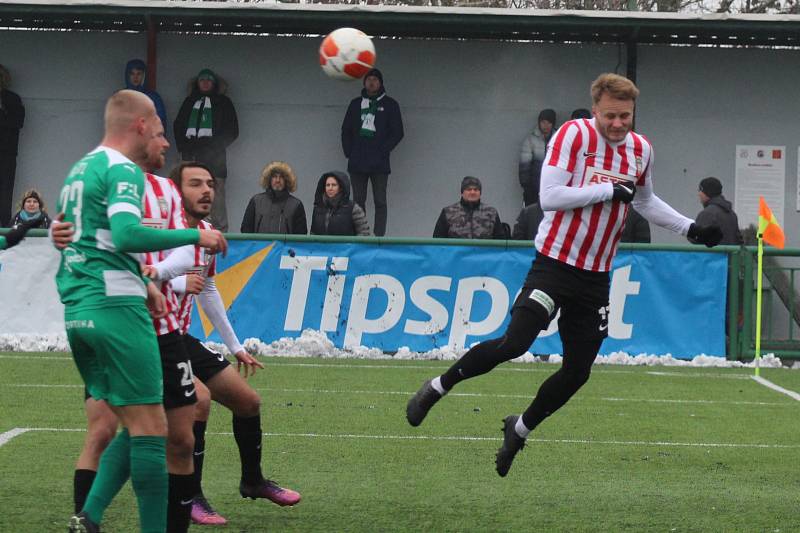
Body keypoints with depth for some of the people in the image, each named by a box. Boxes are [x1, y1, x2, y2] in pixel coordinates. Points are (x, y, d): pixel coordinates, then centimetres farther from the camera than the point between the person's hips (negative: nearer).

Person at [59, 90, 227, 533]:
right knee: (151, 429, -5)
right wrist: (195, 237, -15)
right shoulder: (122, 170, -9)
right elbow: (126, 234, -24)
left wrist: (139, 283, 19)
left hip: (76, 310, 9)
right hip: (115, 308, -9)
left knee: (136, 428, 12)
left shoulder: (79, 169, 20)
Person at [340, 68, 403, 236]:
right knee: (358, 202, 3)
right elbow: (346, 130, 16)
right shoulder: (356, 104, 14)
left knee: (380, 202, -5)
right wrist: (348, 152, 3)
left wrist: (383, 151, -9)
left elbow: (398, 133, 1)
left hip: (379, 164, -3)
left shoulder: (390, 104, 5)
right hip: (357, 163, 3)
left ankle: (379, 237, -6)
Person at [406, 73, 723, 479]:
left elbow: (645, 202, 28)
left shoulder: (640, 149, 8)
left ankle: (519, 430, 27)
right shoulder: (574, 134, -12)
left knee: (577, 372, 6)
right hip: (555, 263, -6)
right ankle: (437, 387, -1)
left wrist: (692, 229, 22)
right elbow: (550, 197, -20)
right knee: (514, 343, -21)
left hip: (596, 276, 6)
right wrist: (609, 190, -20)